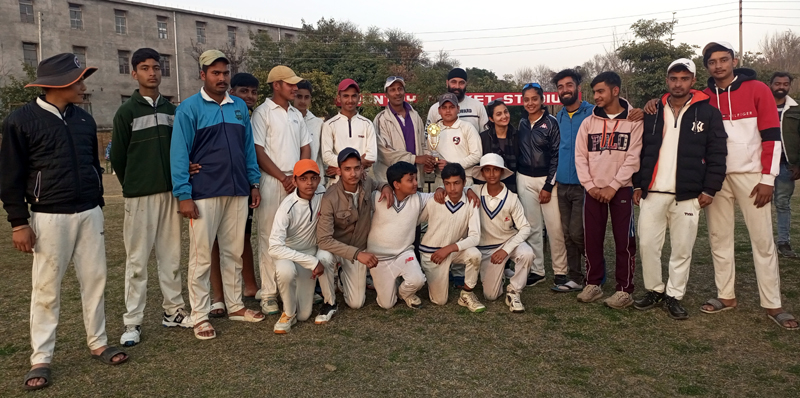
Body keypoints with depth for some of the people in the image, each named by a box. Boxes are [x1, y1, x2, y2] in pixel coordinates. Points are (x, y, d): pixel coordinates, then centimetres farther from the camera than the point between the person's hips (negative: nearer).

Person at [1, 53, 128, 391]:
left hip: (89, 213, 5)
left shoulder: (84, 119, 11)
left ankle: (98, 343, 20)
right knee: (47, 288, 1)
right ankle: (41, 359, 11)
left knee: (95, 279, 8)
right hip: (50, 217, -5)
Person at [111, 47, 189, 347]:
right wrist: (133, 186, 9)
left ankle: (173, 310, 18)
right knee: (137, 259, -1)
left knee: (171, 255, 8)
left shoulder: (171, 109, 11)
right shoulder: (127, 112, 0)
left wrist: (178, 182, 7)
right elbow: (117, 157, 3)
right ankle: (132, 322, 7)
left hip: (170, 192, 4)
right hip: (140, 195, -4)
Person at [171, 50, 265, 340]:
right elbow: (179, 153, -6)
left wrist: (254, 183, 9)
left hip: (237, 192, 5)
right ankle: (200, 316, 11)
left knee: (234, 252, 12)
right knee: (201, 256, 1)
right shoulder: (189, 108, -2)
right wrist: (184, 195, -12)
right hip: (204, 194, -4)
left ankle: (235, 305, 24)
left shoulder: (240, 107, 12)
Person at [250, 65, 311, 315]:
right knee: (269, 237, -3)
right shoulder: (263, 112, -2)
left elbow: (305, 149, 15)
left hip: (297, 183, 6)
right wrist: (283, 177, -9)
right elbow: (258, 152, -8)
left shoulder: (296, 114, 17)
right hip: (271, 183, -5)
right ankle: (269, 294, 2)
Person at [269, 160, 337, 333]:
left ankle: (330, 303, -1)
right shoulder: (288, 207, -25)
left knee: (326, 256, -30)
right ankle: (289, 314, -4)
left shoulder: (322, 193, -12)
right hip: (289, 255, -3)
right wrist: (313, 262, -32)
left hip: (312, 252, 4)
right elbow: (275, 248, -32)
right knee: (285, 270, -36)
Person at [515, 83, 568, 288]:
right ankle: (537, 270, 14)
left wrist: (548, 186, -11)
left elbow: (556, 155, -7)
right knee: (532, 227, 6)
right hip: (525, 180, 4)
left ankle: (560, 271, 7)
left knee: (554, 227, -4)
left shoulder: (551, 122, -4)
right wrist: (516, 178, 7)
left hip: (547, 179, -4)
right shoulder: (521, 124, 9)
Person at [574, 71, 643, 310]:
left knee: (624, 241, -1)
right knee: (592, 239, 6)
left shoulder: (633, 121, -2)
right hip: (593, 191, 3)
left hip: (621, 189, -3)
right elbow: (580, 156, 5)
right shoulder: (588, 122, 8)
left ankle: (624, 290, 8)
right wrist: (590, 186, -6)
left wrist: (613, 186, -13)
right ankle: (593, 285, 17)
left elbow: (633, 158, -8)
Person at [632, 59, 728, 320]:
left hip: (688, 196, -2)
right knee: (647, 245, 3)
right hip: (652, 193, 2)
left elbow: (717, 154, 0)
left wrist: (710, 189, -6)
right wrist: (637, 185, 6)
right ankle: (654, 290, 20)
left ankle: (674, 296, 17)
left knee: (682, 250, 3)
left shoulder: (708, 113, 2)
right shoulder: (652, 113, 9)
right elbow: (639, 151, 11)